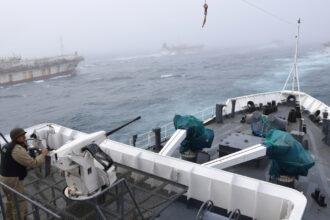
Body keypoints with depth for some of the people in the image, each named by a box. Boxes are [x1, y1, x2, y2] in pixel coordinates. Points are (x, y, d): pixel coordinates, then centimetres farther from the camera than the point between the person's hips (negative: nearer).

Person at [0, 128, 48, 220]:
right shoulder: (18, 149, -24)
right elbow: (33, 163, -23)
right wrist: (43, 155, -8)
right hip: (13, 181, -10)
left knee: (10, 201, 29)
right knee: (20, 205, 3)